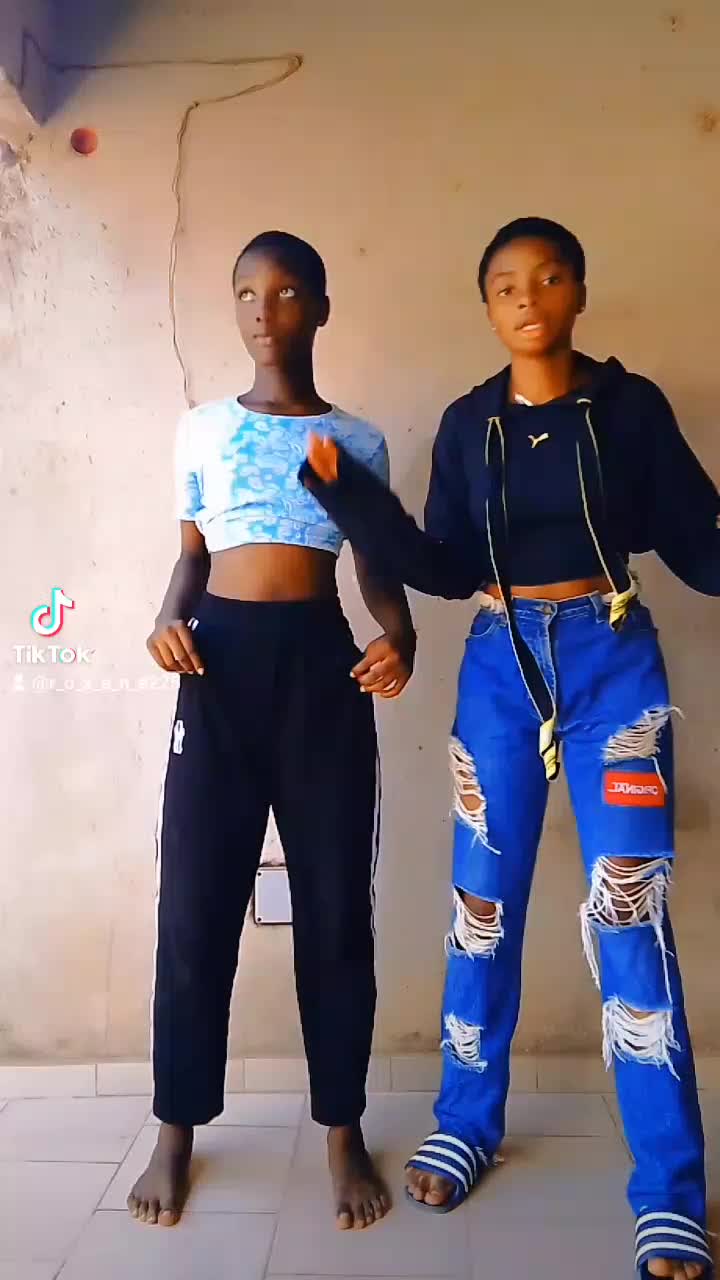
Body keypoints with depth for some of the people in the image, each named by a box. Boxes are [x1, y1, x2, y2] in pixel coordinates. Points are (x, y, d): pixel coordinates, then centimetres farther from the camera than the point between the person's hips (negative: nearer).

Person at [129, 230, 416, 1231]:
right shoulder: (204, 428, 11)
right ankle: (177, 1131, 21)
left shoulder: (358, 443, 10)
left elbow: (379, 564, 10)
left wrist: (400, 634, -11)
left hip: (322, 664, 0)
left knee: (335, 904, 4)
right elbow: (193, 549, 15)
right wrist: (169, 616, -6)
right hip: (221, 661, 1)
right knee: (195, 904, 2)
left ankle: (343, 1129, 21)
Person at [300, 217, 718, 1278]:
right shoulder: (467, 424, 7)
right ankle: (467, 1122, 27)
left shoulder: (630, 405, 1)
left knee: (628, 906, -7)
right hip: (499, 666, 2)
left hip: (614, 661, -2)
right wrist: (346, 491, -7)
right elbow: (447, 569, 2)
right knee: (484, 900, 7)